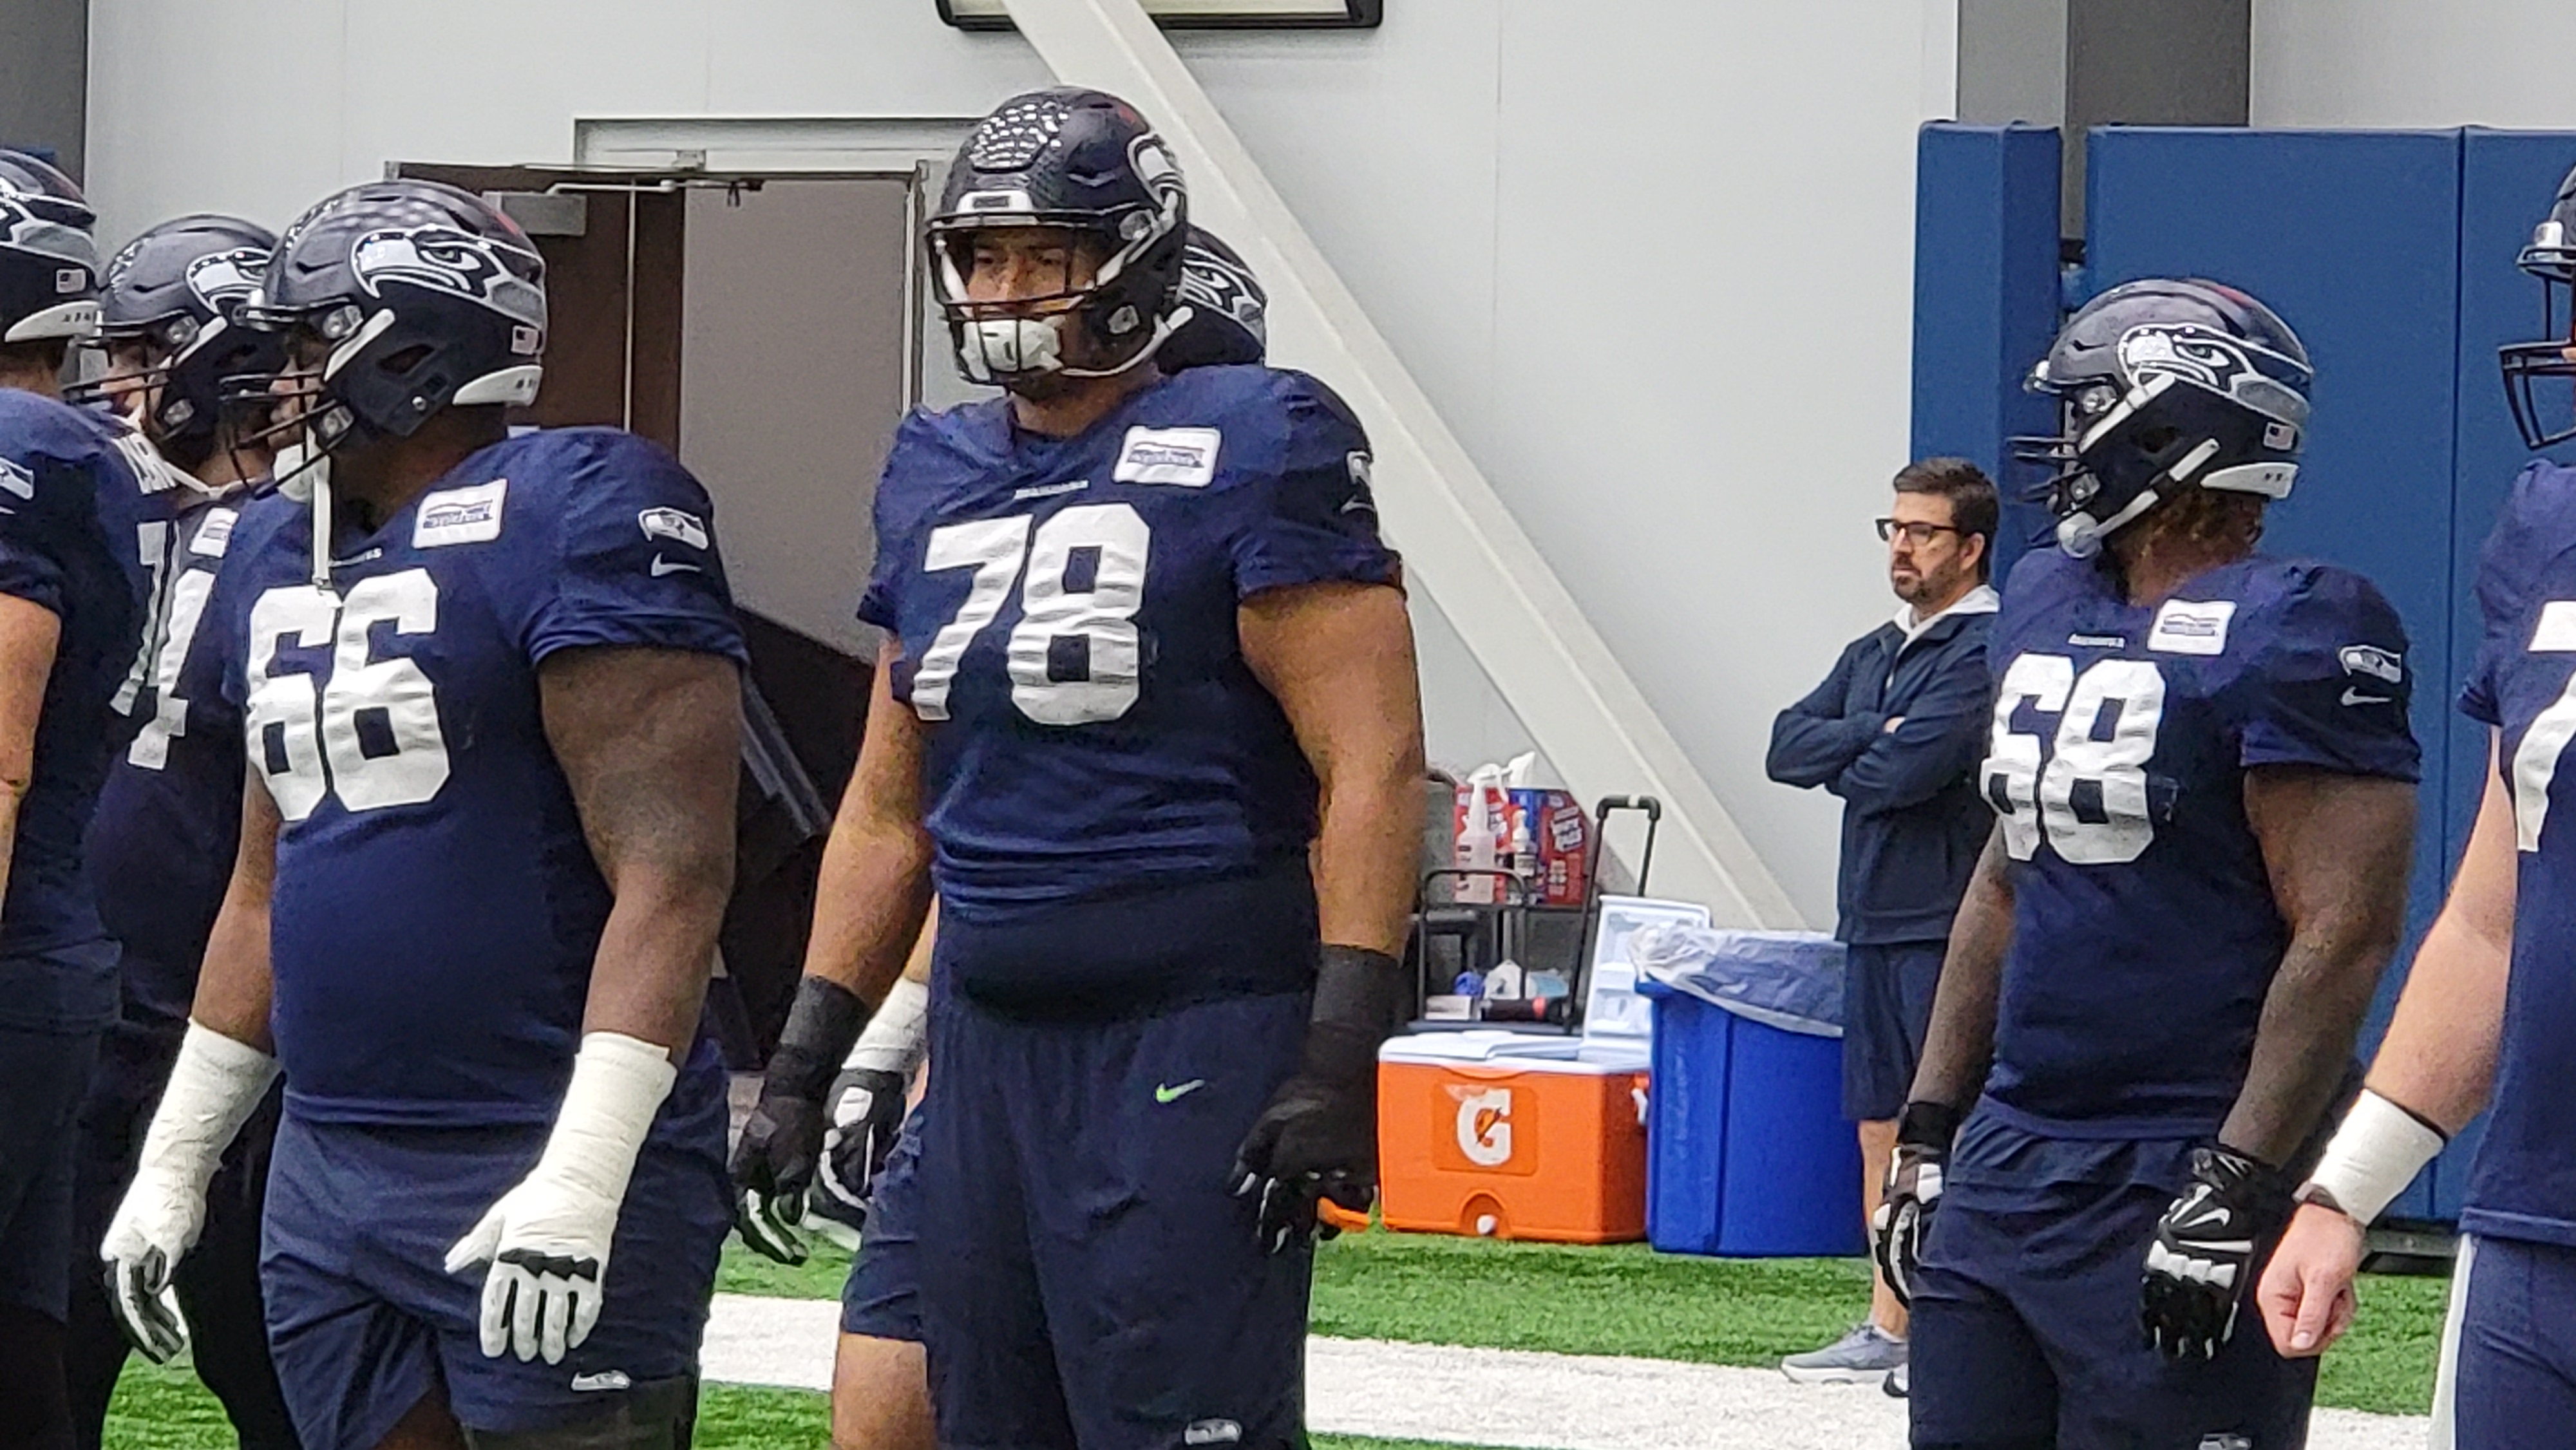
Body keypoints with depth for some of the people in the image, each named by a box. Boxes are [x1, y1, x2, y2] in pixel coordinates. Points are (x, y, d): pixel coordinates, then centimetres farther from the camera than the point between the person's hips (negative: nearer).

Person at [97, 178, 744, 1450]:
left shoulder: (573, 514, -10)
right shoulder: (279, 553, 16)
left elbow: (671, 871, -18)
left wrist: (580, 1177, -25)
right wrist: (176, 1158, 22)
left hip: (549, 1173, -8)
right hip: (329, 1173, 8)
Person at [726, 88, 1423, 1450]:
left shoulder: (1250, 447, -6)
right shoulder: (936, 476, 14)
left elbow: (1372, 763, -12)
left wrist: (1339, 1058, -19)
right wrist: (807, 1059, 16)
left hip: (1194, 1043, -7)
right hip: (988, 1035, 7)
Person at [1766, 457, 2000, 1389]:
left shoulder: (1988, 649, -10)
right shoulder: (1875, 654, 18)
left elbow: (1908, 771, -19)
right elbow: (1787, 747, 8)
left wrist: (1845, 765, 2)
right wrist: (1872, 737, -8)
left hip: (1949, 929, -9)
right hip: (1874, 923, 9)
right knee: (1882, 1130, 11)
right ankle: (1888, 1330, 16)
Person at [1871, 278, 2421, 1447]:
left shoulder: (2286, 637, -13)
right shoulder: (2048, 606, 14)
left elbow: (2343, 936, -18)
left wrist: (2239, 1188, -22)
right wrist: (1929, 1129, 18)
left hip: (2183, 1177, -9)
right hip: (2010, 1158, 9)